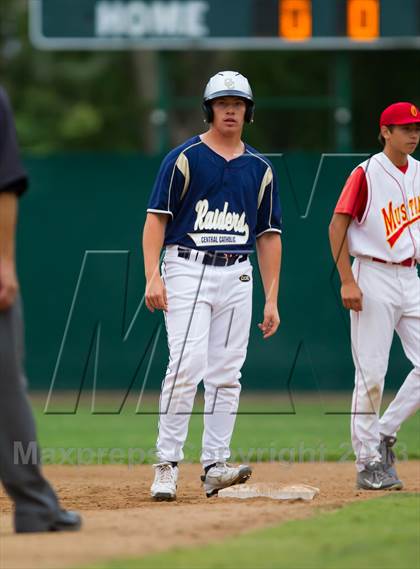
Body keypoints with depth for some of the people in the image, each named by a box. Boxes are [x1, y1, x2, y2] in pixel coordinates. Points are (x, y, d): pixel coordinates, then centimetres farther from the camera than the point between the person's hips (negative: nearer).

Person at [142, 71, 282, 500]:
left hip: (237, 276, 5)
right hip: (187, 271, -4)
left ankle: (214, 466, 6)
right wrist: (153, 277, -16)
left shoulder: (259, 169, 13)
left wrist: (272, 299, 9)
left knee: (226, 375, 3)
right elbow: (156, 218, -4)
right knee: (187, 365, -15)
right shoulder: (185, 158, -1)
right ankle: (167, 464, -10)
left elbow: (268, 235, 14)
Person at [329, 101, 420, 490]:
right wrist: (348, 282, -16)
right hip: (373, 278, -6)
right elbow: (338, 225, -11)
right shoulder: (367, 174, -9)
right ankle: (369, 461, 3)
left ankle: (384, 433, 11)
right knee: (371, 374, -4)